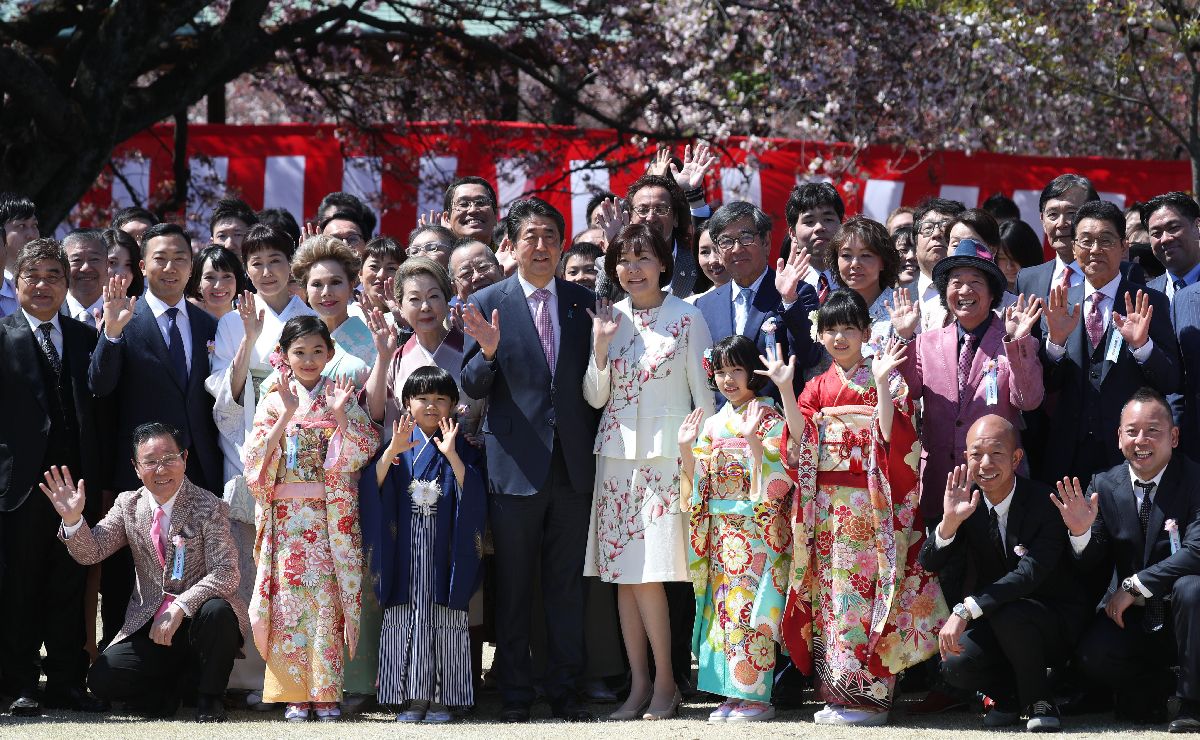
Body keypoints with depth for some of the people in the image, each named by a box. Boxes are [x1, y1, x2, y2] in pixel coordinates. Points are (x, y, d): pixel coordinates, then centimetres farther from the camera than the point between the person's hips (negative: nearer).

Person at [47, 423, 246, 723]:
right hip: (150, 624, 3)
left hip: (197, 620, -3)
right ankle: (173, 686, 11)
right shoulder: (128, 505, 5)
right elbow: (90, 552, -1)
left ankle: (209, 698, -10)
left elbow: (226, 574, -19)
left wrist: (180, 607, -32)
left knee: (216, 612, -37)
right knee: (101, 679, -19)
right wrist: (72, 519, -23)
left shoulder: (210, 508, -10)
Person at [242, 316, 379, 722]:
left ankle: (325, 692, 1)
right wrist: (287, 415, -12)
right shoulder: (273, 402, 8)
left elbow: (360, 455, -3)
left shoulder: (342, 398, 6)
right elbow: (256, 457, -4)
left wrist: (340, 414, -15)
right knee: (287, 599, -3)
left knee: (326, 598, -4)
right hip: (285, 516, 1)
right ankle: (294, 693, 2)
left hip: (329, 516, -1)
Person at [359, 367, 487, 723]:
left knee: (444, 618, -3)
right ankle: (413, 697, 2)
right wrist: (391, 452, -18)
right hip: (405, 553, 1)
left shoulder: (461, 448, 6)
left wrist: (451, 455, -19)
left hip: (444, 553, -1)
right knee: (405, 617, -2)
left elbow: (472, 494, -7)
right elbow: (373, 486, -4)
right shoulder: (398, 444, 8)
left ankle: (441, 698, 2)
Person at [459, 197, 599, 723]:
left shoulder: (583, 303, 7)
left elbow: (591, 384, 12)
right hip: (516, 463, -2)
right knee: (513, 585, 4)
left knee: (566, 583, 7)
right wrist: (487, 351, -22)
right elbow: (473, 388, -5)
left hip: (573, 463, 2)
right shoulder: (487, 304, -1)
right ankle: (515, 695, 10)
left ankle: (564, 691, 14)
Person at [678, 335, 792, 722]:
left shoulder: (769, 417, -3)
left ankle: (757, 695, -5)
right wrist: (686, 448, -1)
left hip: (758, 527, -6)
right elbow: (700, 483, 13)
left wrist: (754, 441, -25)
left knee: (750, 608, -8)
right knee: (724, 606, 5)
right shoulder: (712, 424, 13)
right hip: (721, 530, 6)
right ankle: (733, 693, 9)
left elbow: (779, 472, -13)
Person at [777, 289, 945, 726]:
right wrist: (785, 390, -5)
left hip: (871, 502, -5)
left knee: (866, 588, -8)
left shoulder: (886, 378, 0)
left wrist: (882, 383, -22)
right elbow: (800, 437, 4)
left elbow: (891, 434, -13)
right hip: (827, 505, 5)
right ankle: (836, 693, 8)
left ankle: (869, 694, -5)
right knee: (831, 590, 4)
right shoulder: (818, 387, 15)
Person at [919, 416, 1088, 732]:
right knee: (955, 665, -25)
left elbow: (1030, 574, -31)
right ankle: (1008, 695, 10)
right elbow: (930, 564, -9)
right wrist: (951, 520, -30)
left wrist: (966, 610, -40)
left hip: (1055, 620, -4)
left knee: (1008, 613, -36)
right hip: (993, 620, 4)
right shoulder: (966, 500, -4)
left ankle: (1040, 702, -11)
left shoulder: (1046, 502, -19)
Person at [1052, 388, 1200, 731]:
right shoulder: (1104, 487, 2)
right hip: (1130, 619, 3)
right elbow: (1092, 565, 3)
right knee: (1093, 654, -27)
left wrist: (1134, 586, -23)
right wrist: (1080, 532, -20)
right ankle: (1152, 689, 9)